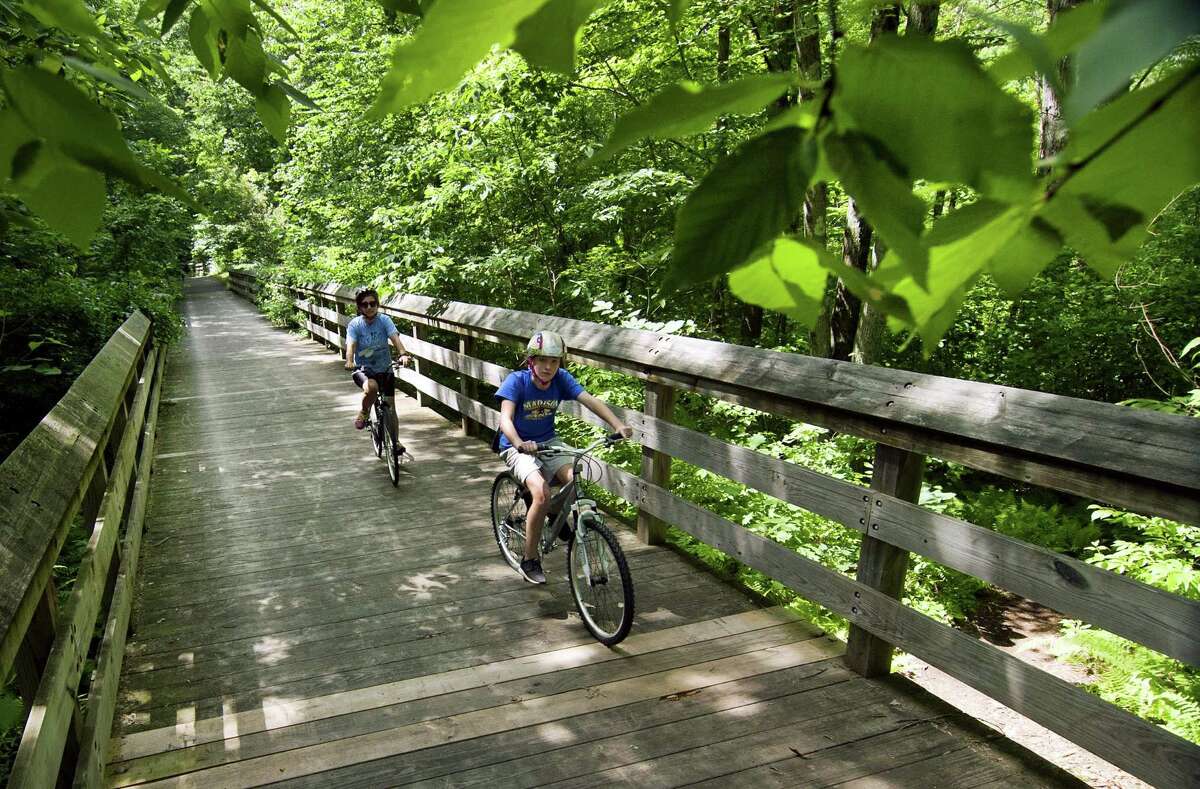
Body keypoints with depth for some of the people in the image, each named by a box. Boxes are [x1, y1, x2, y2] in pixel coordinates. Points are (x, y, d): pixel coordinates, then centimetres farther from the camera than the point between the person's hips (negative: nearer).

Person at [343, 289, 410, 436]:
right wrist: (349, 362, -42)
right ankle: (364, 412, -4)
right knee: (371, 387, -35)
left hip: (385, 369, 2)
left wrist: (403, 354, -42)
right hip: (363, 369, -2)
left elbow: (395, 338, -22)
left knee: (390, 408, -1)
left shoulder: (384, 320, -7)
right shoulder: (355, 324, -8)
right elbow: (351, 345, -21)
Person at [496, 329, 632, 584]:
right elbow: (505, 418, -32)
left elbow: (590, 401, -20)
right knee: (541, 493, -28)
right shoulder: (516, 381, -20)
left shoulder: (561, 379, -10)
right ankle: (529, 560, -9)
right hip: (518, 447, -4)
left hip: (548, 442, 4)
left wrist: (618, 425, -36)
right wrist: (519, 443, -53)